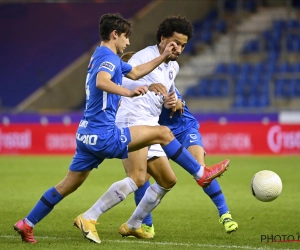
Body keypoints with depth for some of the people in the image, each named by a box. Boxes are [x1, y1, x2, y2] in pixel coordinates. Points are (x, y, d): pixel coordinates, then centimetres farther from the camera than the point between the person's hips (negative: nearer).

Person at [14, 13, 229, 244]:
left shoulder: (102, 57, 20)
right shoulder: (109, 57, -12)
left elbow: (135, 72, 33)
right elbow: (101, 82, -35)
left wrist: (164, 57, 28)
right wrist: (128, 92, -50)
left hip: (88, 135, 10)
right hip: (104, 134, -10)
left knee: (68, 185, 15)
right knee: (162, 133, -5)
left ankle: (26, 224, 17)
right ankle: (202, 174, 3)